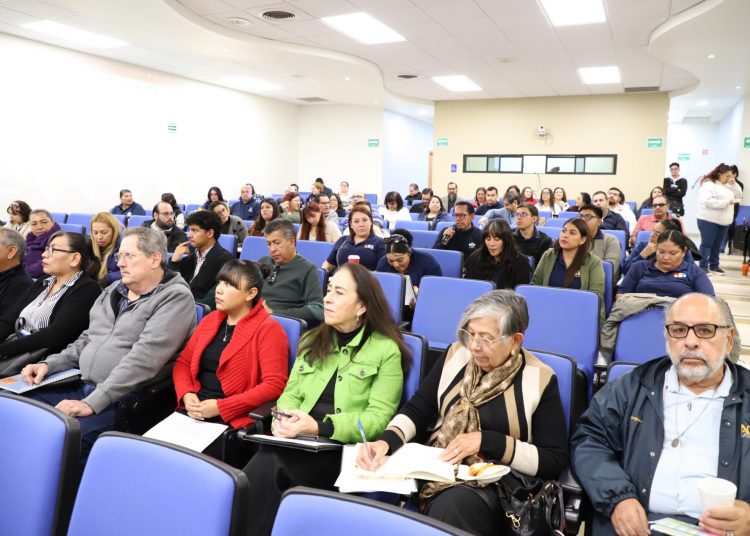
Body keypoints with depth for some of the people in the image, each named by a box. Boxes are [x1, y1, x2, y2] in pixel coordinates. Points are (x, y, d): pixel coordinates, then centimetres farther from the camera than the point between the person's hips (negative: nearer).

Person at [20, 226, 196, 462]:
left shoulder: (175, 298, -12)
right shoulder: (113, 290, 16)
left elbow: (143, 358, -22)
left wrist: (92, 403, -25)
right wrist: (49, 364, 7)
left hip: (123, 399, -8)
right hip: (81, 387, 8)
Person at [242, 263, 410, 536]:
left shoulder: (386, 350, -1)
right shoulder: (312, 340, 19)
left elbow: (379, 417, -8)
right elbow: (291, 392, 17)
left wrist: (320, 427, -20)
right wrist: (283, 418, -8)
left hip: (345, 448, -4)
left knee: (269, 469, -30)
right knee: (259, 470, -29)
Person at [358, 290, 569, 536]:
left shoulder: (539, 380, -7)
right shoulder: (457, 355, 4)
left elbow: (555, 460, -6)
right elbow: (417, 409, 4)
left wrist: (486, 441, -16)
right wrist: (386, 440, -16)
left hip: (495, 483, -4)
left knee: (450, 506, -37)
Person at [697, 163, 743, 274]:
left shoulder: (728, 186, 18)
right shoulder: (709, 184, -11)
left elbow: (738, 196, 16)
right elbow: (708, 201, -23)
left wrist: (734, 184, 2)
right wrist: (727, 202, -21)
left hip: (723, 221, 8)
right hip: (709, 220, -8)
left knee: (717, 245, 12)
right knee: (706, 244, -4)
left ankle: (714, 265, 20)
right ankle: (703, 267, -1)